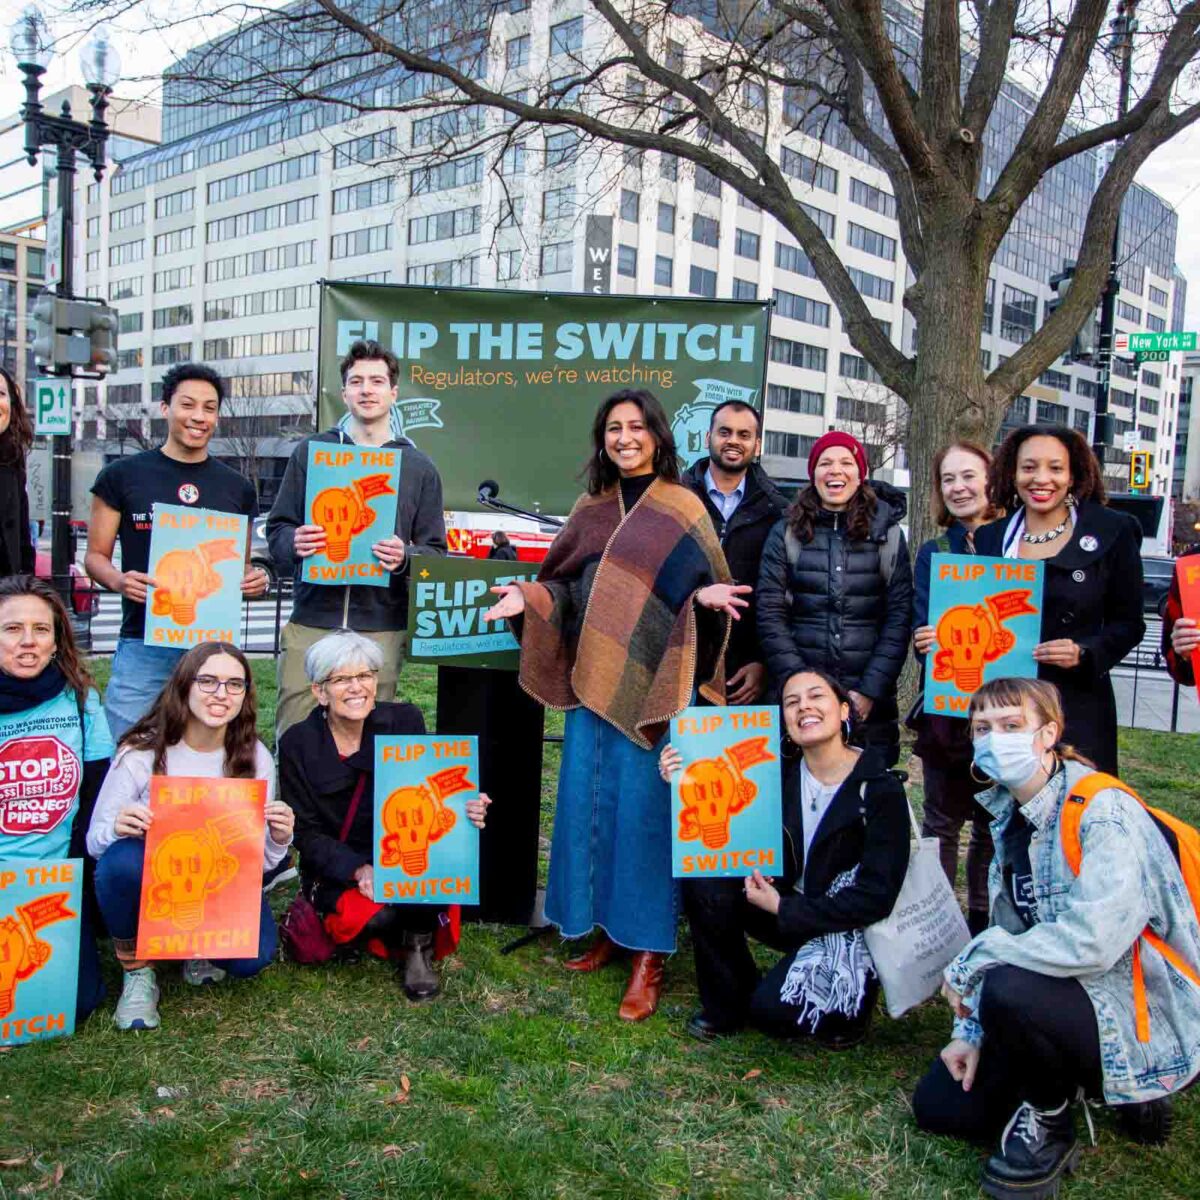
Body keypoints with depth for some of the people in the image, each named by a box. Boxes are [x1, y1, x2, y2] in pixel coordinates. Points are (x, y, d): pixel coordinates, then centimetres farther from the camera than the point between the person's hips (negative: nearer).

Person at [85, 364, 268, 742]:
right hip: (143, 645, -2)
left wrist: (256, 579, -5)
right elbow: (96, 555, 6)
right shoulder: (123, 476, 4)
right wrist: (118, 580, -16)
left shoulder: (236, 487, 11)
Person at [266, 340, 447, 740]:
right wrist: (294, 543, -11)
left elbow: (435, 552, 9)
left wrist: (404, 557, -12)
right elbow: (276, 530, 12)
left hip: (382, 629, 0)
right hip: (310, 621, 0)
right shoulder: (311, 452, 11)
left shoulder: (419, 468, 11)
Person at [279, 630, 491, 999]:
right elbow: (306, 834, -7)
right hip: (335, 870, -1)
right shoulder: (298, 744, -7)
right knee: (377, 914, -31)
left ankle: (419, 944, -5)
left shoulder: (405, 721, -4)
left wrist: (463, 813, -27)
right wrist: (358, 870, -24)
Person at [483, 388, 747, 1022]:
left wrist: (705, 599, -24)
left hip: (653, 682, -5)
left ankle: (648, 956, 6)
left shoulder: (682, 508, 0)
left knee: (643, 808, -5)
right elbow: (564, 587, 14)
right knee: (586, 800, 7)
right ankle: (606, 929, 24)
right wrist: (527, 596, -5)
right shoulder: (590, 509, 13)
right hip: (593, 678, 5)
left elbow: (705, 586, -2)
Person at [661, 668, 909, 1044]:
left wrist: (783, 908, -19)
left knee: (772, 1008, -24)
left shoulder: (880, 788, -16)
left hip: (849, 928, -5)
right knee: (704, 882, -19)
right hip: (786, 908, 5)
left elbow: (876, 896, -19)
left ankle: (852, 998, 8)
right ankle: (726, 1006, 0)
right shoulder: (780, 775, -4)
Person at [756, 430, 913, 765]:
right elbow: (770, 615, 0)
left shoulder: (887, 535, 6)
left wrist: (871, 691, -9)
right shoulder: (786, 534, 6)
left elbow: (900, 617, 0)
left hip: (870, 704, 0)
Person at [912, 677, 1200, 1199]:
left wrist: (975, 959, -23)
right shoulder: (1011, 817, 4)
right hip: (1067, 998, 8)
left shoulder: (1103, 811, -22)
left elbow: (1093, 940, -35)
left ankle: (1049, 1122, -6)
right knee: (939, 1106, 3)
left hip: (1139, 1019, -8)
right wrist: (970, 1030, 0)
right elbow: (1008, 931, 9)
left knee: (1009, 991, -35)